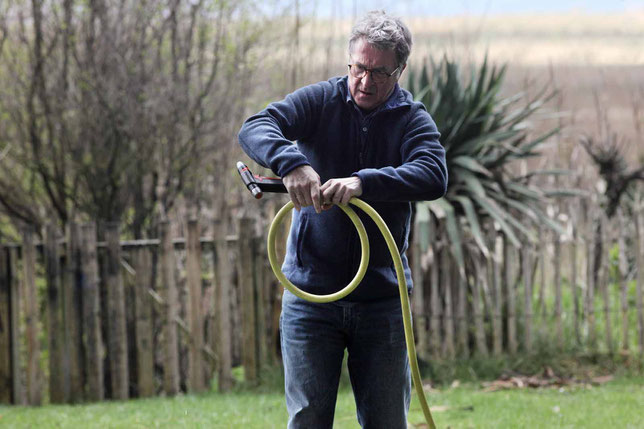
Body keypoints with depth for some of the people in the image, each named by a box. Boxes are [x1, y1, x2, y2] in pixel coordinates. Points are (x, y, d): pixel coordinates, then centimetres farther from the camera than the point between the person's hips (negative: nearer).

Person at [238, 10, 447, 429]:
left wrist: (364, 182, -37)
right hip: (310, 295, 0)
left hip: (382, 297, 0)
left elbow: (434, 176, -21)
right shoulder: (321, 102, 0)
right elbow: (255, 128, -15)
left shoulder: (413, 120, -1)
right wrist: (292, 163, -37)